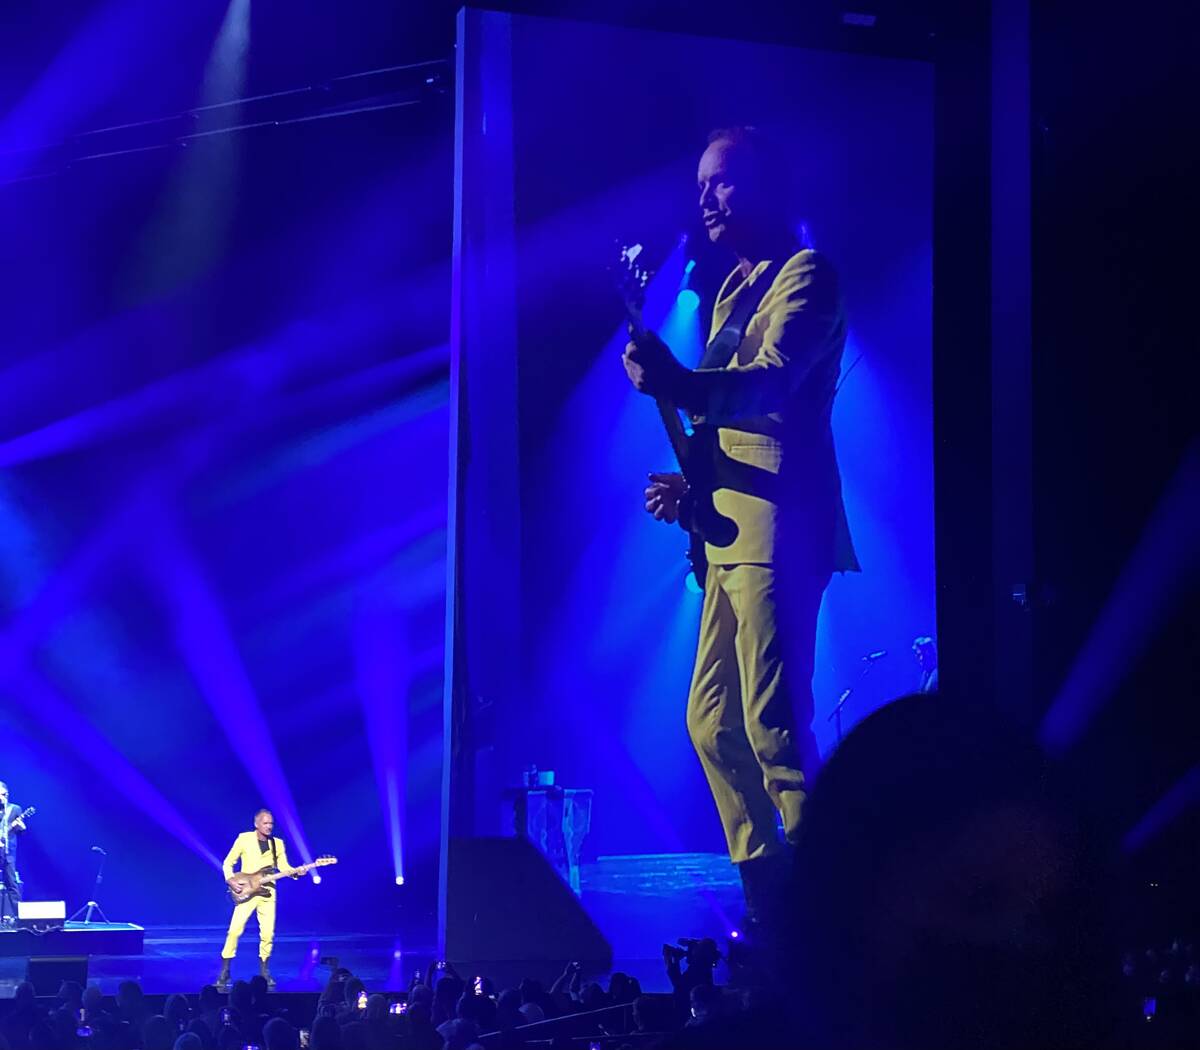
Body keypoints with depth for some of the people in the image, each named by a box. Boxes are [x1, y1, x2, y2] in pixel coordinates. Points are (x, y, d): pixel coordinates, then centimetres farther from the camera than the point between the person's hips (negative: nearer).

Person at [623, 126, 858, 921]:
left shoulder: (804, 275, -6)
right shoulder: (734, 290, 22)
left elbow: (771, 384, -24)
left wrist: (680, 385, -42)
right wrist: (692, 489, 9)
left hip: (778, 531, -10)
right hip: (731, 534, 10)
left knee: (773, 728, -15)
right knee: (712, 722, 10)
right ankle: (767, 890, 16)